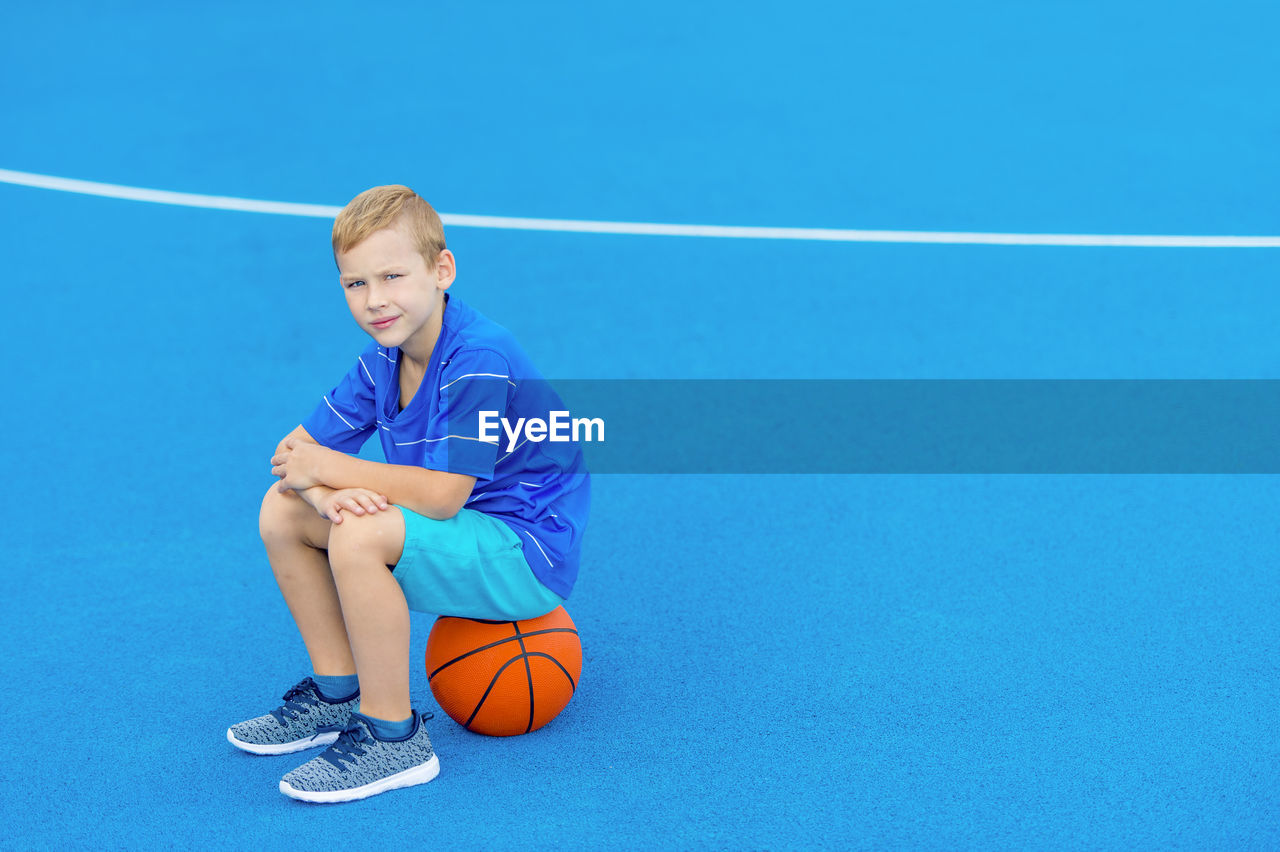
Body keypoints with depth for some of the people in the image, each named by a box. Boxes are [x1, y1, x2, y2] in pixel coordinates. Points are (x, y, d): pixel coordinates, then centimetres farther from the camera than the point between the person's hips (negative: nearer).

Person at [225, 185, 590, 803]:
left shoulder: (479, 362, -25)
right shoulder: (382, 361, 1)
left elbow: (442, 494, -30)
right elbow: (296, 450, 1)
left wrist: (330, 468, -20)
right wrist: (323, 492, -23)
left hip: (528, 554, -9)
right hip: (464, 530, 9)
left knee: (360, 535, -32)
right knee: (282, 512, 2)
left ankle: (393, 738, -17)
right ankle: (337, 694, 14)